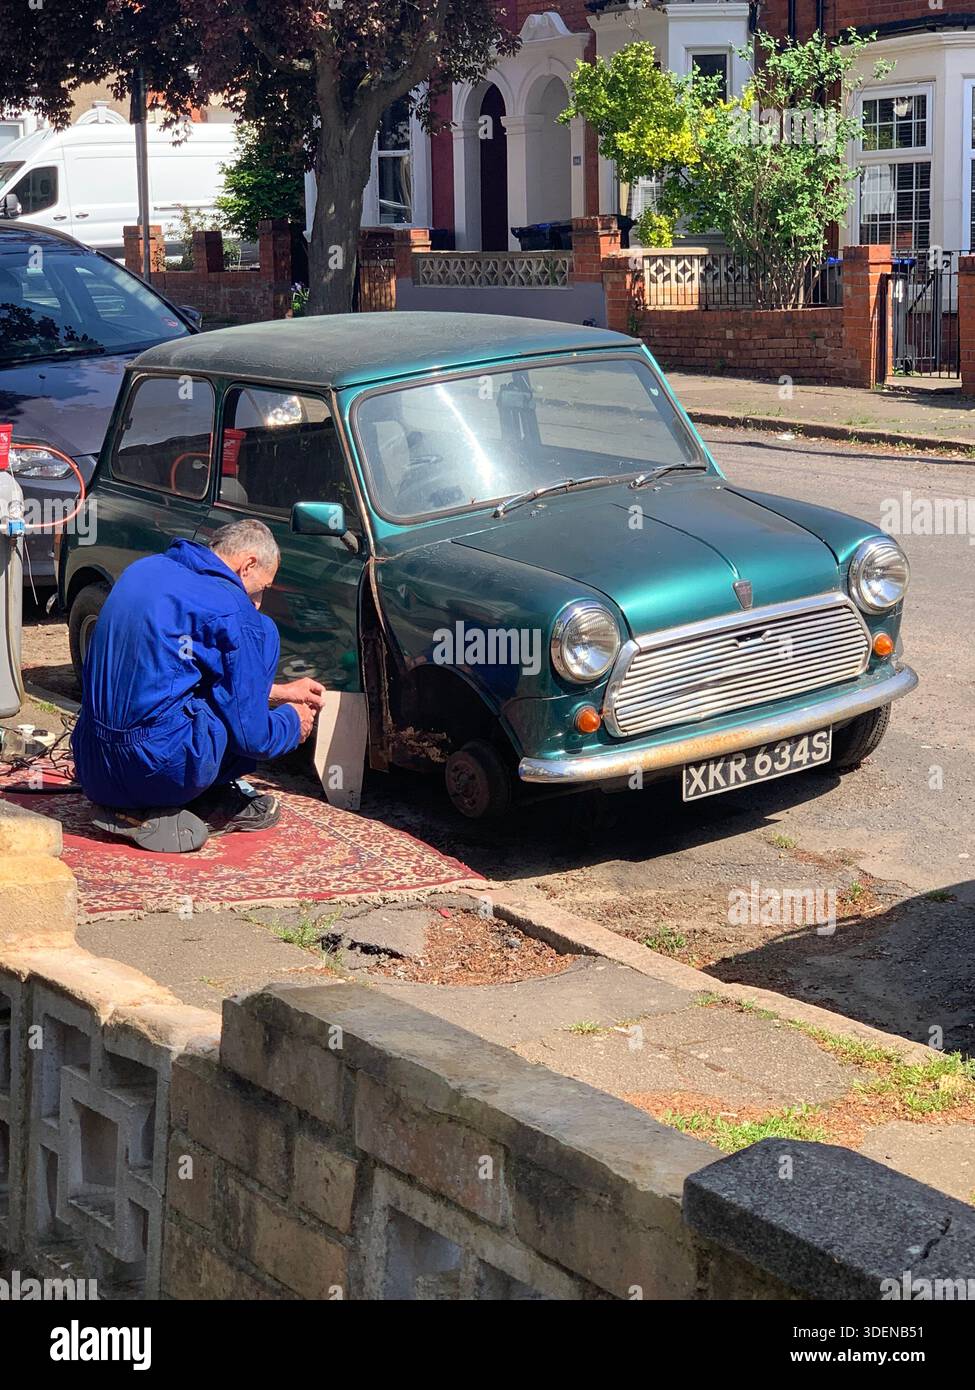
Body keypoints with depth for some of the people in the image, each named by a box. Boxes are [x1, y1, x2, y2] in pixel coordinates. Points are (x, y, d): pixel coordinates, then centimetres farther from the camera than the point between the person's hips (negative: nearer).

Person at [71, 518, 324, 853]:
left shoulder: (144, 570, 17)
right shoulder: (234, 612, -7)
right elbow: (251, 736, -5)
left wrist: (278, 693, 37)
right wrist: (293, 722, 19)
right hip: (164, 771, -8)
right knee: (261, 634, 7)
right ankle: (211, 802, 11)